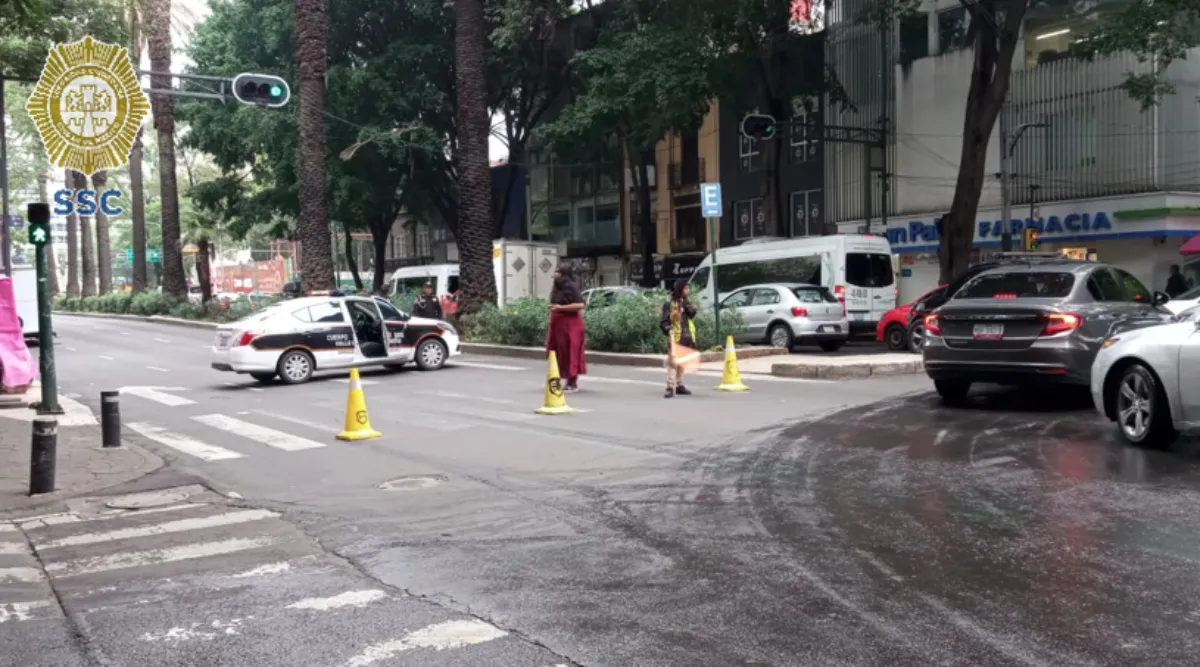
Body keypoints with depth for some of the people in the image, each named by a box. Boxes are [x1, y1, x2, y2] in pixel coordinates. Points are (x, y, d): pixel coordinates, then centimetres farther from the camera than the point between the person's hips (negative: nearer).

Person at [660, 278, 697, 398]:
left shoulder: (687, 303, 14)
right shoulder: (669, 305, -6)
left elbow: (693, 313, -4)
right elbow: (664, 322, -10)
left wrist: (686, 303, -12)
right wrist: (669, 330, -26)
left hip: (687, 337, 7)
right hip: (675, 338, -7)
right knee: (673, 362, -13)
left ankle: (679, 385, 24)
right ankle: (670, 387, -18)